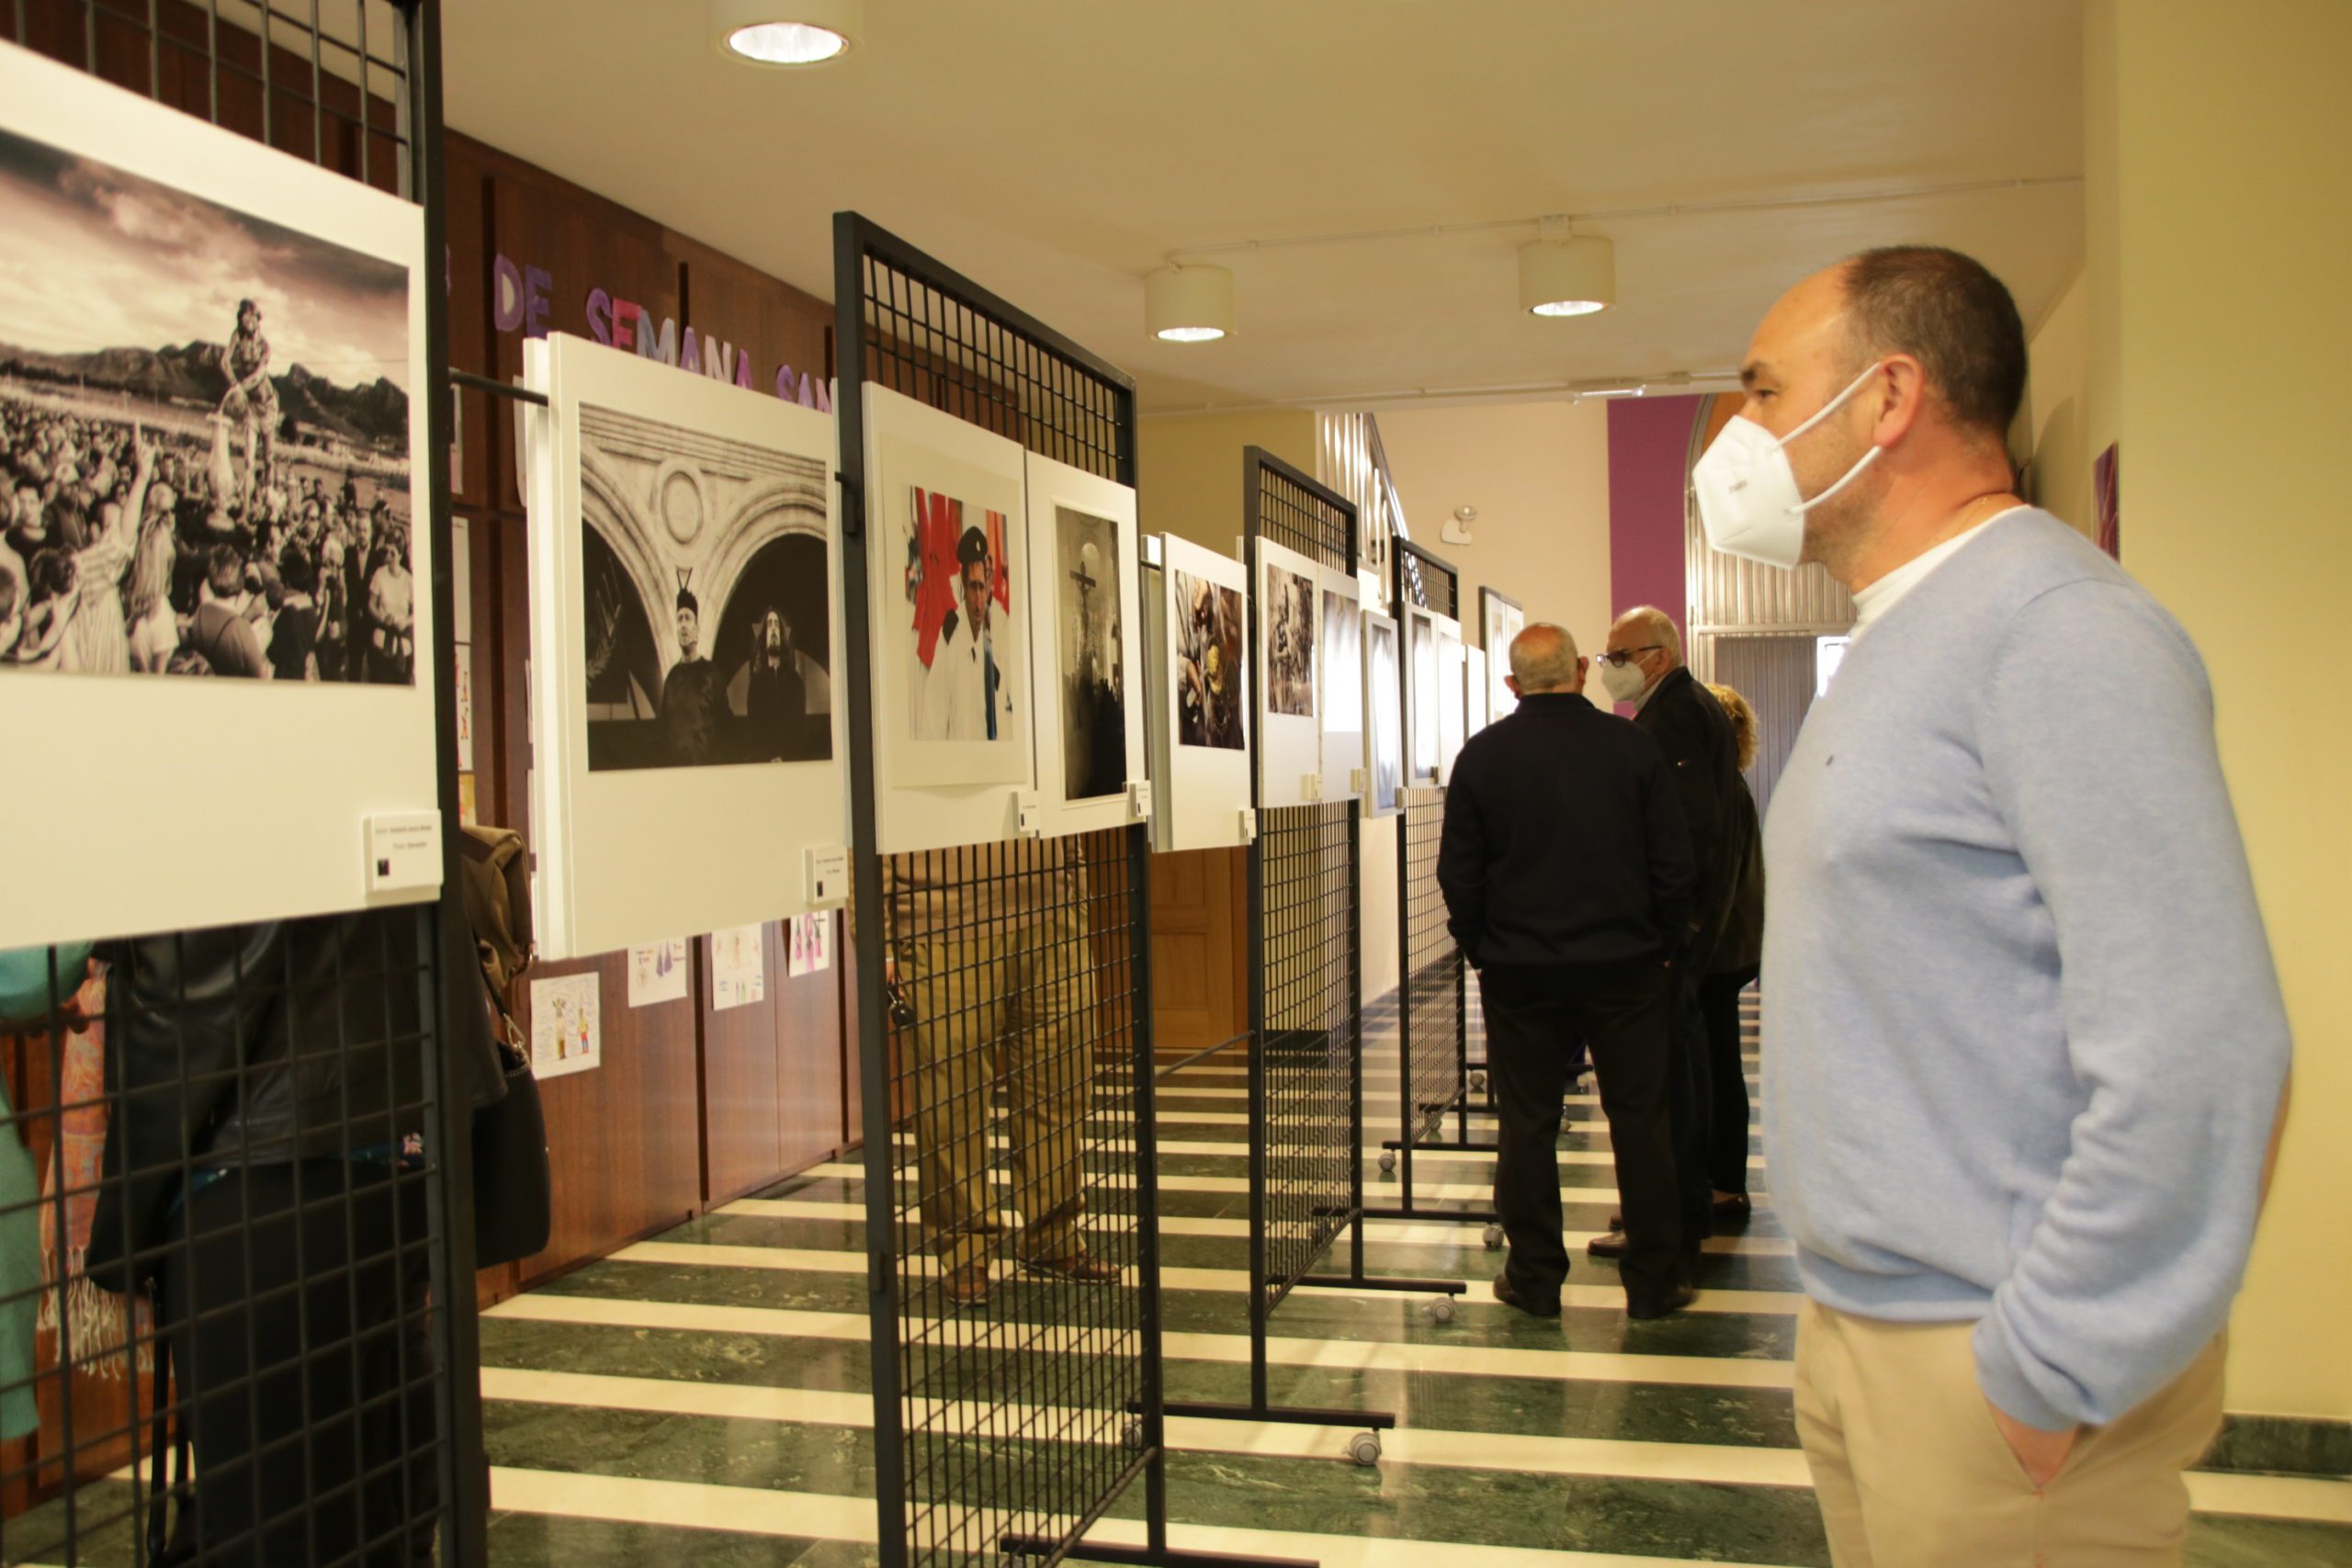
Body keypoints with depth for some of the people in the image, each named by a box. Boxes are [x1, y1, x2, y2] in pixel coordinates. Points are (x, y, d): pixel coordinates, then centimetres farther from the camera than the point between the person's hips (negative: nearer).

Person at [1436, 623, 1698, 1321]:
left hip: (1519, 970, 0)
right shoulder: (1631, 745, -4)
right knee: (1640, 1118, 9)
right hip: (1626, 965, 0)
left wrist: (1480, 948, 12)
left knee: (1526, 1123, 8)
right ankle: (1655, 1280, 15)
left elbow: (1458, 872, -1)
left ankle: (1534, 1277, 14)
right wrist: (1663, 943, 10)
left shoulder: (1482, 755, -3)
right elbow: (1675, 863, -3)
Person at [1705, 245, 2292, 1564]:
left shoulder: (2054, 627, -18)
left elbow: (2196, 1051, -25)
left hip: (1989, 1361, -9)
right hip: (1858, 1322, 9)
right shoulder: (1898, 643, 13)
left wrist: (2046, 1378, -19)